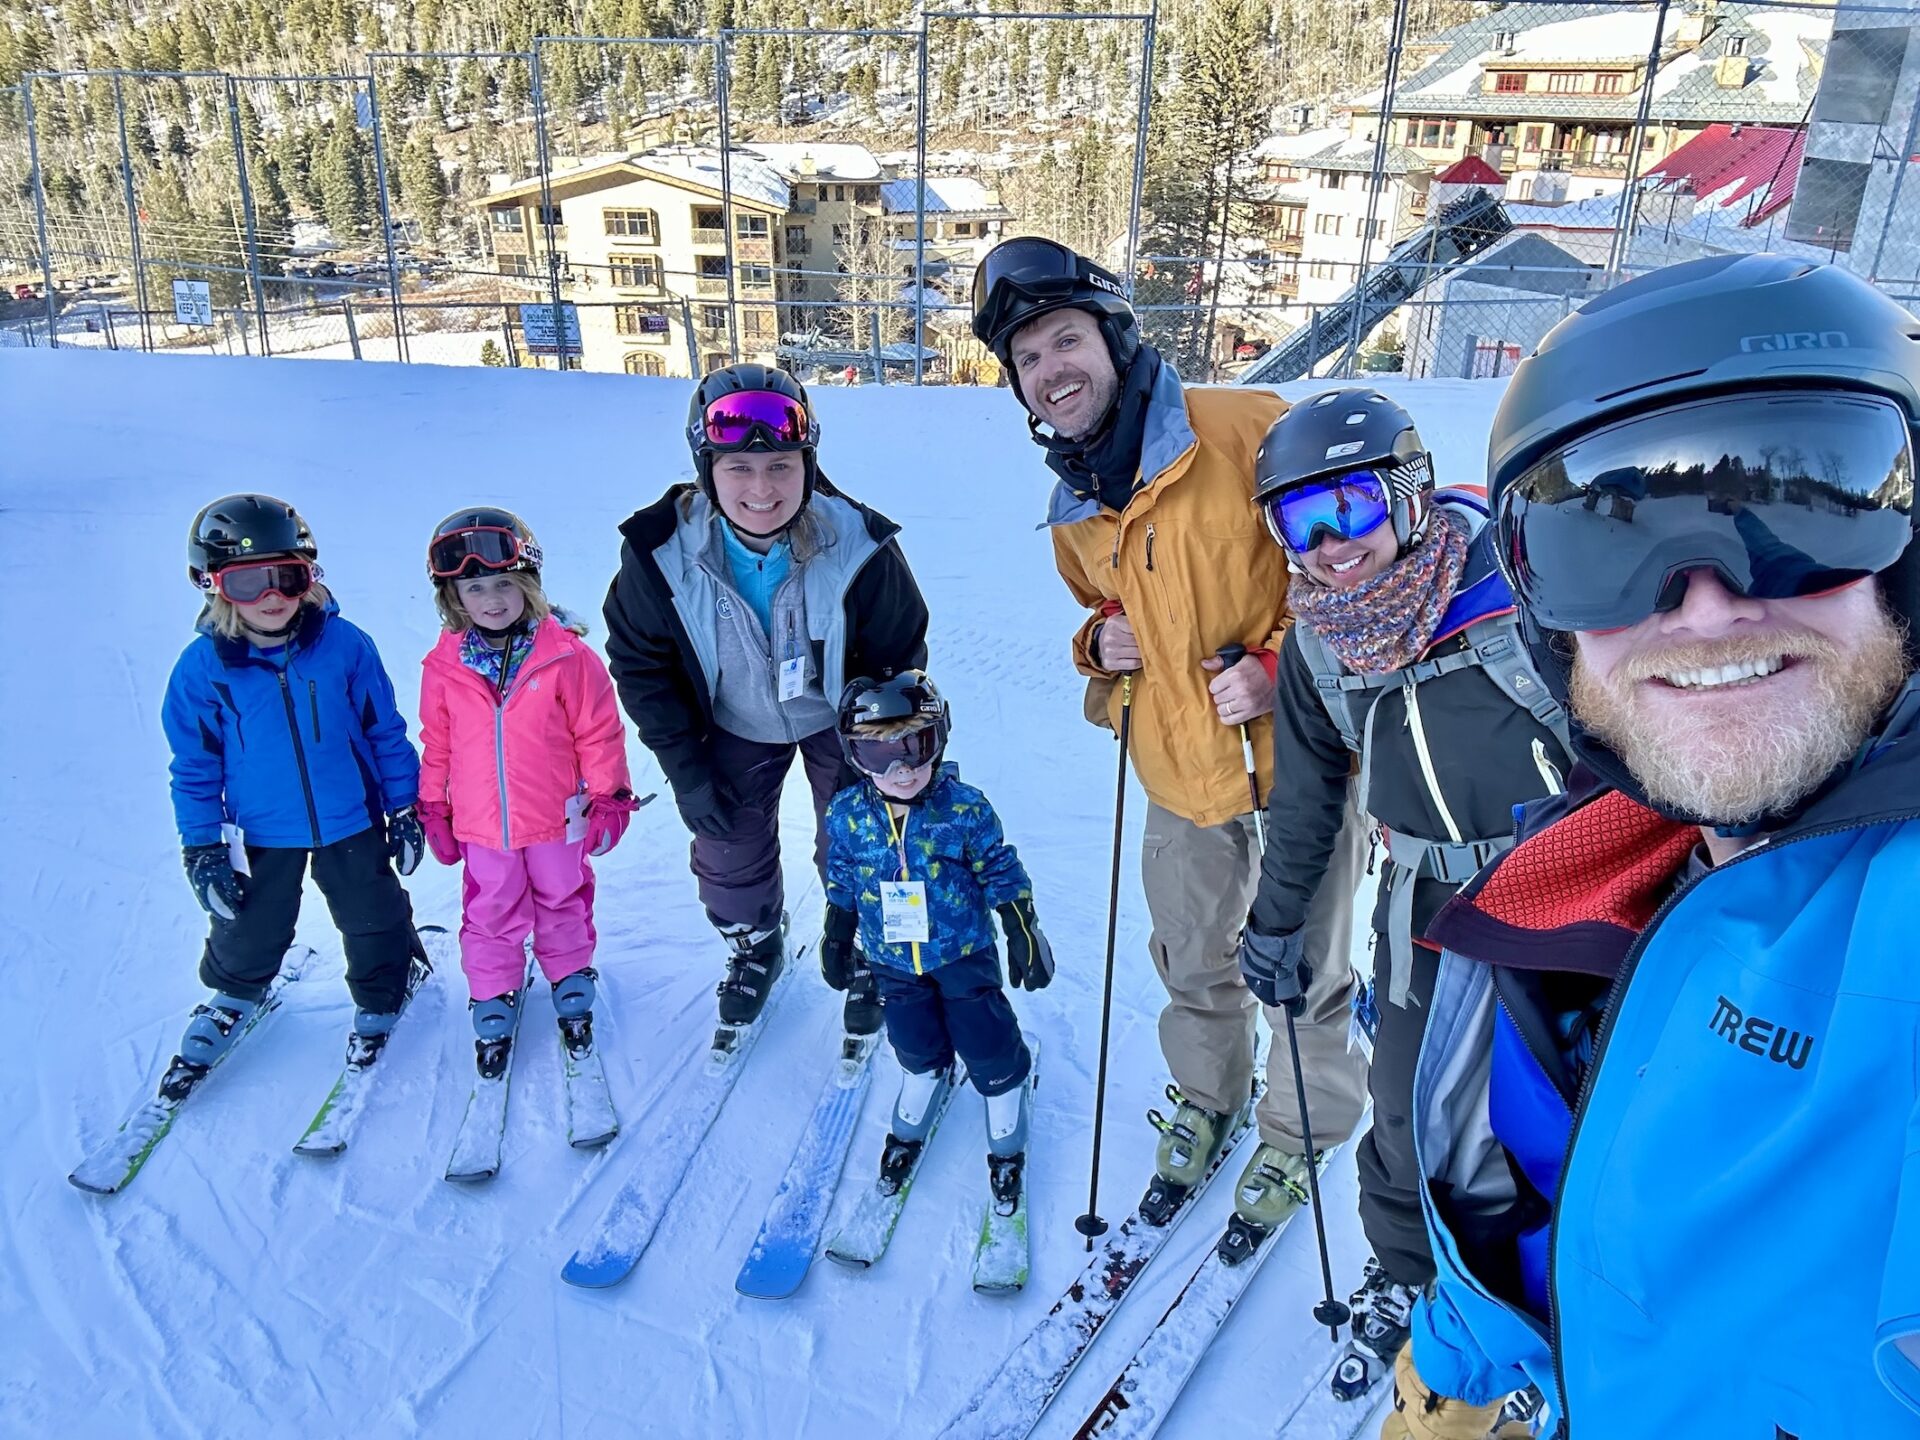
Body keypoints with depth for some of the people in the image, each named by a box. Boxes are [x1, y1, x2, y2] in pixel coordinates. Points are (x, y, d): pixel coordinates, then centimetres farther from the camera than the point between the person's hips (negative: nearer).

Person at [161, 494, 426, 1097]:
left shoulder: (344, 646, -14)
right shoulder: (203, 668, -12)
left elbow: (385, 731, -4)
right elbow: (195, 765, -3)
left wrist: (404, 808, 0)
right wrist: (203, 847, -3)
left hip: (352, 822, 0)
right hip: (259, 833, 1)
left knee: (375, 920, 14)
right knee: (248, 932, 17)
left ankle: (378, 1003, 41)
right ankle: (233, 997, 48)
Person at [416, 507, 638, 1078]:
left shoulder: (567, 655, -14)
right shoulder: (443, 666, -6)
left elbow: (599, 732, -8)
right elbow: (436, 745, 5)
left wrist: (607, 799, -5)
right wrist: (434, 810, 9)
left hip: (557, 819, -1)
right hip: (482, 825, 2)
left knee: (563, 905, 19)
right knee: (491, 916, 16)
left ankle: (571, 988, 40)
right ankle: (493, 1006, 35)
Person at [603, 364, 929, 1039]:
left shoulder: (859, 546, -31)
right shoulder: (660, 552, -28)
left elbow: (901, 656, -14)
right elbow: (641, 663, -12)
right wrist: (686, 769, -11)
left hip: (839, 718, -1)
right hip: (734, 728, 2)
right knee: (728, 855, 12)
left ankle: (867, 953, 39)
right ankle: (755, 947, 44)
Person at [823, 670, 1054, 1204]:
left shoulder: (964, 808, -19)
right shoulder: (848, 815, -12)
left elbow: (1001, 876, -8)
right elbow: (841, 886, 4)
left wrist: (1024, 936, -4)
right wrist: (837, 940, 11)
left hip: (965, 953, -1)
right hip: (894, 961, 2)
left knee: (990, 1047, 4)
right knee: (918, 1049, 12)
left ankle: (1007, 1144, 29)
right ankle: (909, 1129, 41)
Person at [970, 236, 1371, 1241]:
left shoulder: (1248, 432, -17)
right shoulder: (1072, 509, 5)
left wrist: (1282, 664, -22)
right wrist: (1102, 644, 0)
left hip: (1295, 757, -5)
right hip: (1179, 771, 5)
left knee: (1302, 970, 12)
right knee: (1193, 963, 21)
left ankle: (1299, 1133, 37)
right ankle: (1205, 1099, 47)